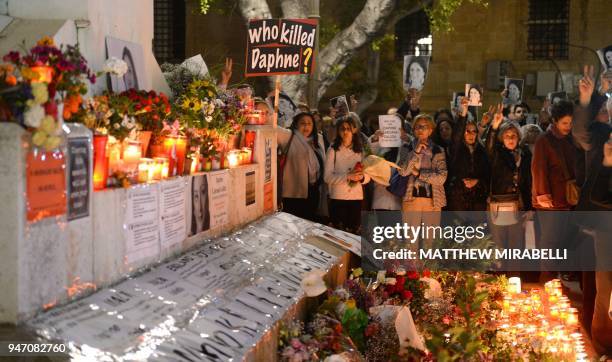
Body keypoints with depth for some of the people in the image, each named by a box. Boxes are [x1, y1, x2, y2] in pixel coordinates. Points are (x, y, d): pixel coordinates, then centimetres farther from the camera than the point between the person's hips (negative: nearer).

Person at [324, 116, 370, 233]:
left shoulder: (360, 151, 8)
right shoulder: (333, 150, -3)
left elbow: (368, 176, 8)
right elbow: (328, 177, -9)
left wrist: (362, 177, -15)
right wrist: (347, 177, -22)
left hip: (356, 198, 3)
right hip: (338, 198, -3)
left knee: (354, 231, 5)